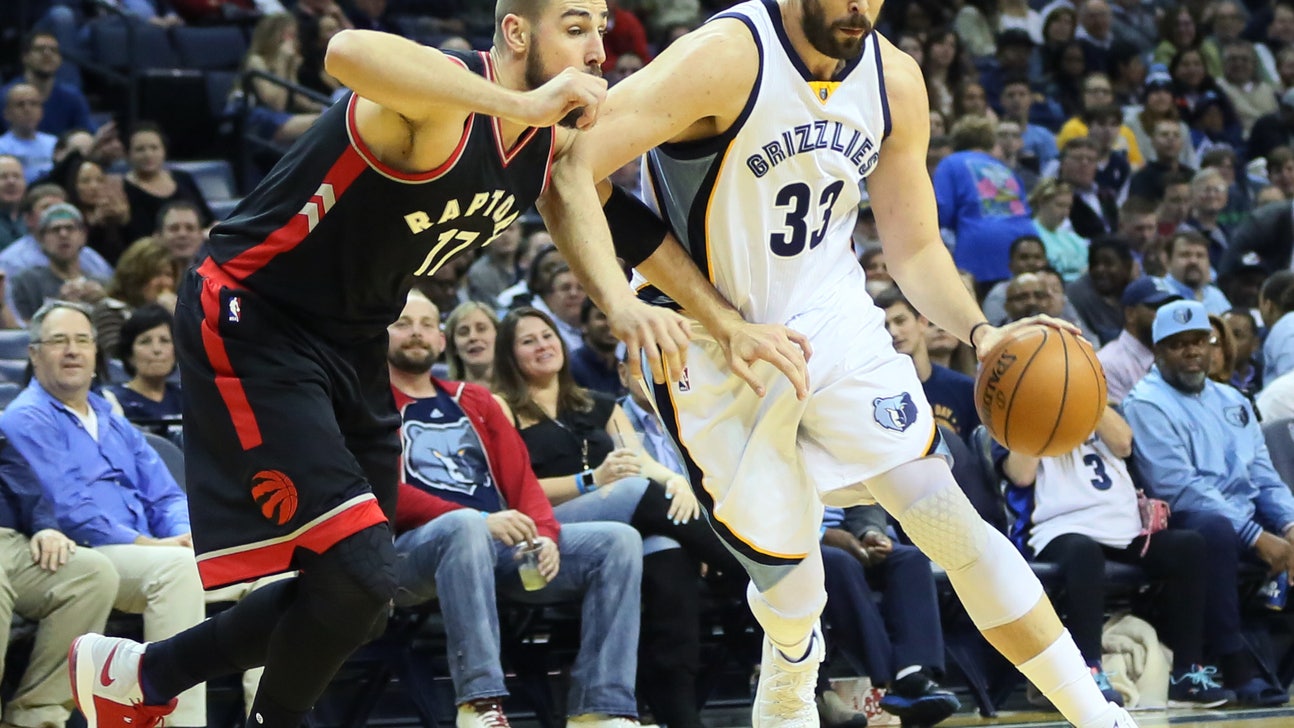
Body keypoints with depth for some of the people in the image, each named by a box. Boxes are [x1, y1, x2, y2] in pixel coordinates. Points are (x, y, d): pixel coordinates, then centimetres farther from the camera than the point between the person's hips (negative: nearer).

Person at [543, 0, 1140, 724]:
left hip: (835, 325, 4)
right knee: (790, 590, -1)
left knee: (949, 518, -9)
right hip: (719, 357, -4)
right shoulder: (727, 58, -23)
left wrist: (980, 332, -15)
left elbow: (915, 247, 8)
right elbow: (569, 175, -31)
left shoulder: (895, 80, -4)